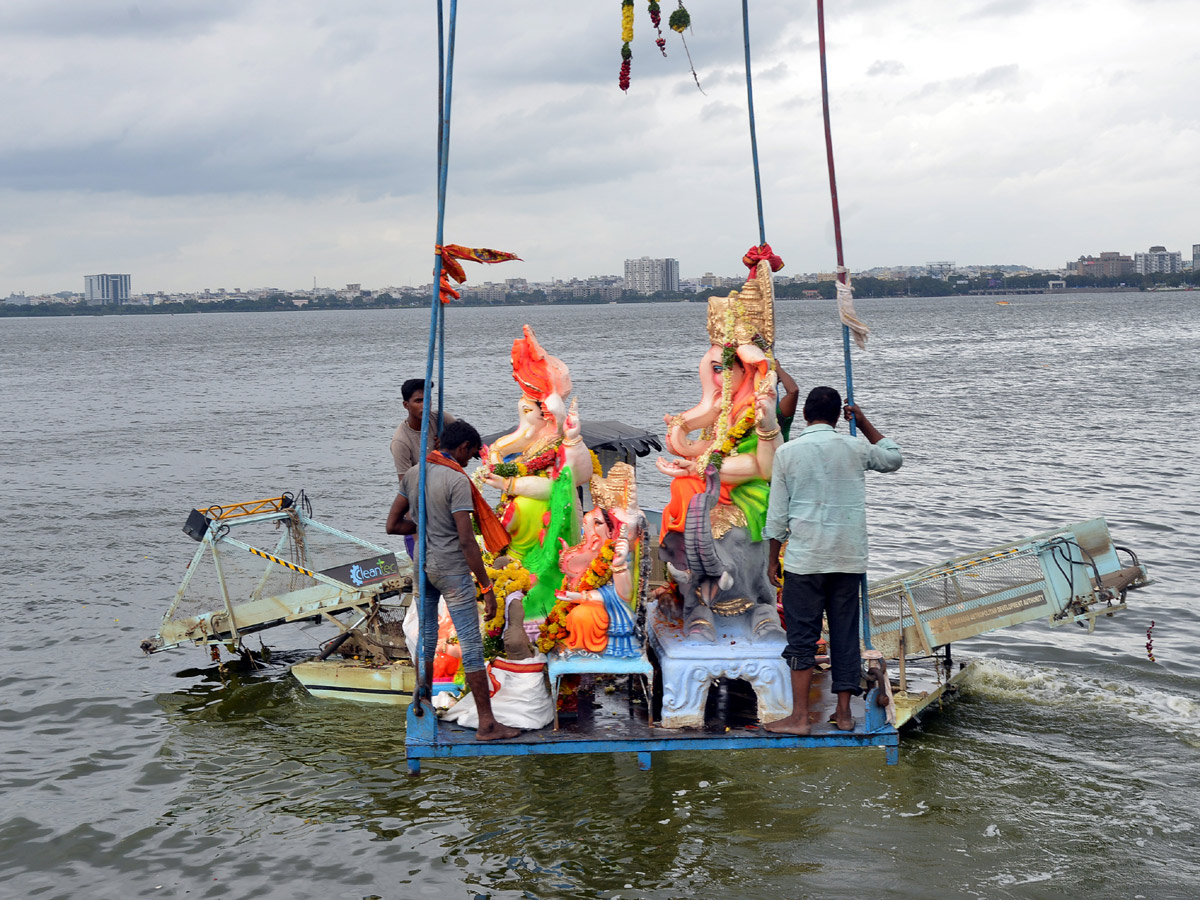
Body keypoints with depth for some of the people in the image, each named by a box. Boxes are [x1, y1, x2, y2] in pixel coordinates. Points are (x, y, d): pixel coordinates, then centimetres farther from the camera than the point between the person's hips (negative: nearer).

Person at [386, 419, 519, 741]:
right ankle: (487, 723, -2)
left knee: (426, 636, 19)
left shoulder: (412, 474, 5)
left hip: (423, 566, 7)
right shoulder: (457, 481, -17)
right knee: (472, 644, -4)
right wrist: (487, 587, -18)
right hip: (452, 569, -7)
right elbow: (467, 541, -21)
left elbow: (393, 525, 6)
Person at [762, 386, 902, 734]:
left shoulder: (788, 452, -3)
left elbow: (777, 512, -1)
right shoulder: (854, 448, 1)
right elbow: (893, 458, 23)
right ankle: (844, 713, 13)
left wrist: (773, 558, 8)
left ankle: (799, 717, -2)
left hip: (804, 558, -2)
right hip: (849, 558, 2)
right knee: (845, 634, 9)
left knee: (802, 636, 1)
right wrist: (864, 423, 26)